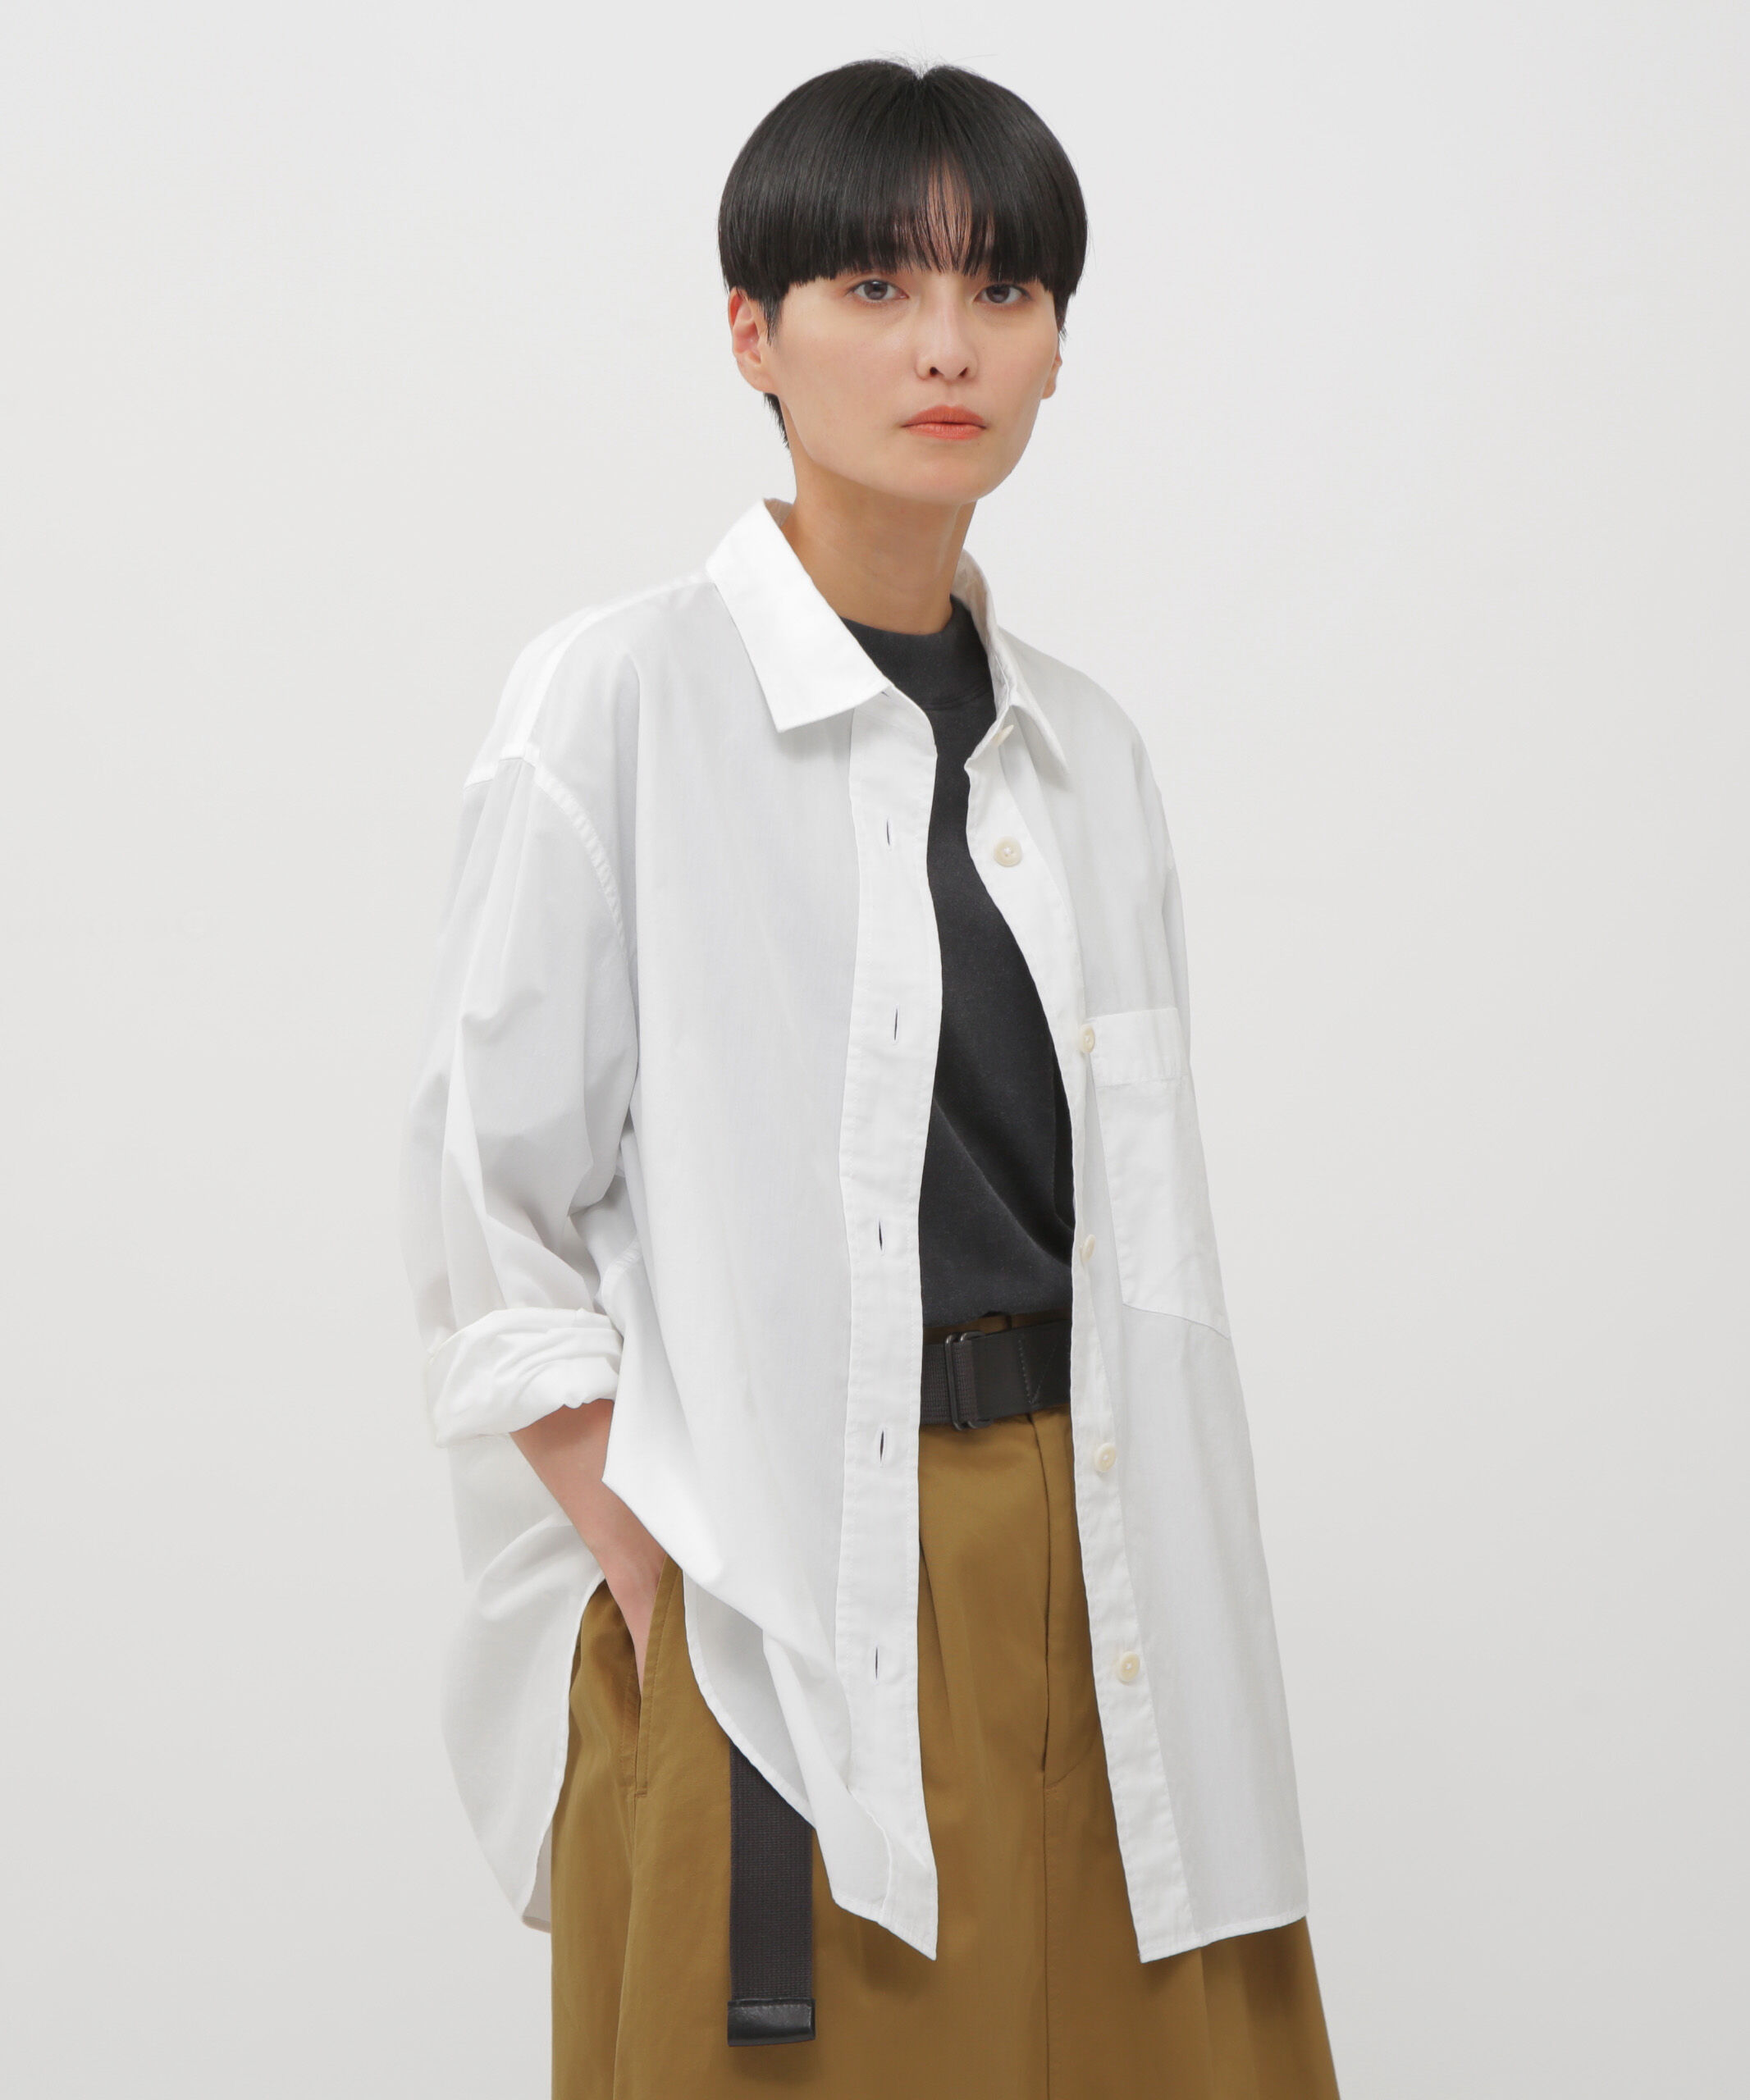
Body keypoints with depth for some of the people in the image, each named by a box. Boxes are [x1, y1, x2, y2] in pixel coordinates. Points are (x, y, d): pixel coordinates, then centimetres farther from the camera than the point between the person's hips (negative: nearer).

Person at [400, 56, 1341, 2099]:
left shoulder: (1086, 748, 10)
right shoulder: (621, 697, -6)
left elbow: (1137, 1227, 12)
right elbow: (486, 1200, -7)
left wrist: (1160, 1614, 4)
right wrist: (672, 1595, -12)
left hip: (1082, 1607, 5)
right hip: (776, 1614, -5)